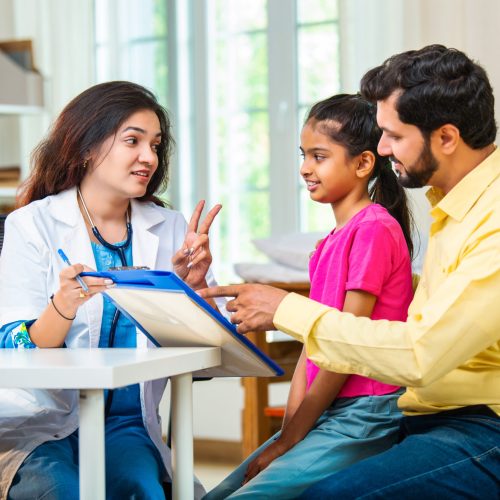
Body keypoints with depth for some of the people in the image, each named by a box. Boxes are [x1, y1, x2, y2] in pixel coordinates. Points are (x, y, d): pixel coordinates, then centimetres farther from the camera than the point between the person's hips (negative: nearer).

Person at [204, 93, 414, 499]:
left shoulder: (375, 229, -12)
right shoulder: (331, 241, 16)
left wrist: (290, 438, -11)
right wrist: (289, 427, 2)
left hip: (362, 416, -9)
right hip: (325, 414, 9)